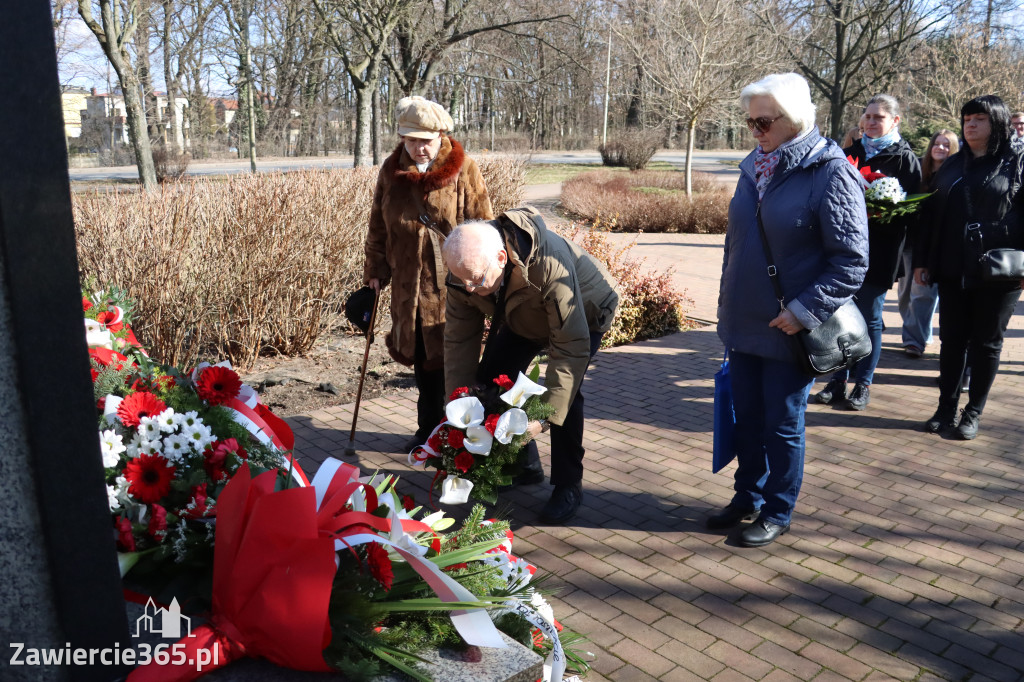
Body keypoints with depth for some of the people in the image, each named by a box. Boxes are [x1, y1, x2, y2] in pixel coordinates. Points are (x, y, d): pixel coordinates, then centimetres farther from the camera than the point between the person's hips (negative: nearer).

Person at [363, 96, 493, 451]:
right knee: (421, 358, 13)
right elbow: (378, 226, 14)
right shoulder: (391, 170, 5)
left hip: (454, 285, -4)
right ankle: (428, 430, 28)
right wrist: (376, 271, 10)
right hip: (409, 285, 4)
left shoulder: (464, 170, -6)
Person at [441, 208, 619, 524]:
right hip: (523, 318, 6)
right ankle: (524, 465, 18)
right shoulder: (464, 274, -27)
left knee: (564, 388, -25)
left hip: (583, 313, -6)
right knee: (492, 378, -2)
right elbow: (458, 341, -17)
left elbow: (571, 346, -43)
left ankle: (568, 486, -7)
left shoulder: (550, 265, -47)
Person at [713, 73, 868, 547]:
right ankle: (748, 496, 35)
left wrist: (804, 311, -20)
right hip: (743, 326, 6)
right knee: (747, 417, 17)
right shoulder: (754, 167, 8)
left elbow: (851, 261, -15)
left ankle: (777, 513, 25)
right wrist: (726, 304, 16)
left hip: (789, 331, -6)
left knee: (783, 426, 8)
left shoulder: (831, 173, -13)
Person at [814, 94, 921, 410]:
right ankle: (838, 381, 18)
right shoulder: (850, 153, 11)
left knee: (869, 319, 4)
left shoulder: (905, 159, -1)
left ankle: (863, 384, 16)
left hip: (878, 253, -4)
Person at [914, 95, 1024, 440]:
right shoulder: (952, 166, 13)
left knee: (986, 343, 6)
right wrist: (922, 260, 7)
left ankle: (973, 413, 16)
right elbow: (930, 215, 12)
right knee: (951, 340, 7)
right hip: (953, 270, 4)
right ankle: (947, 409, 17)